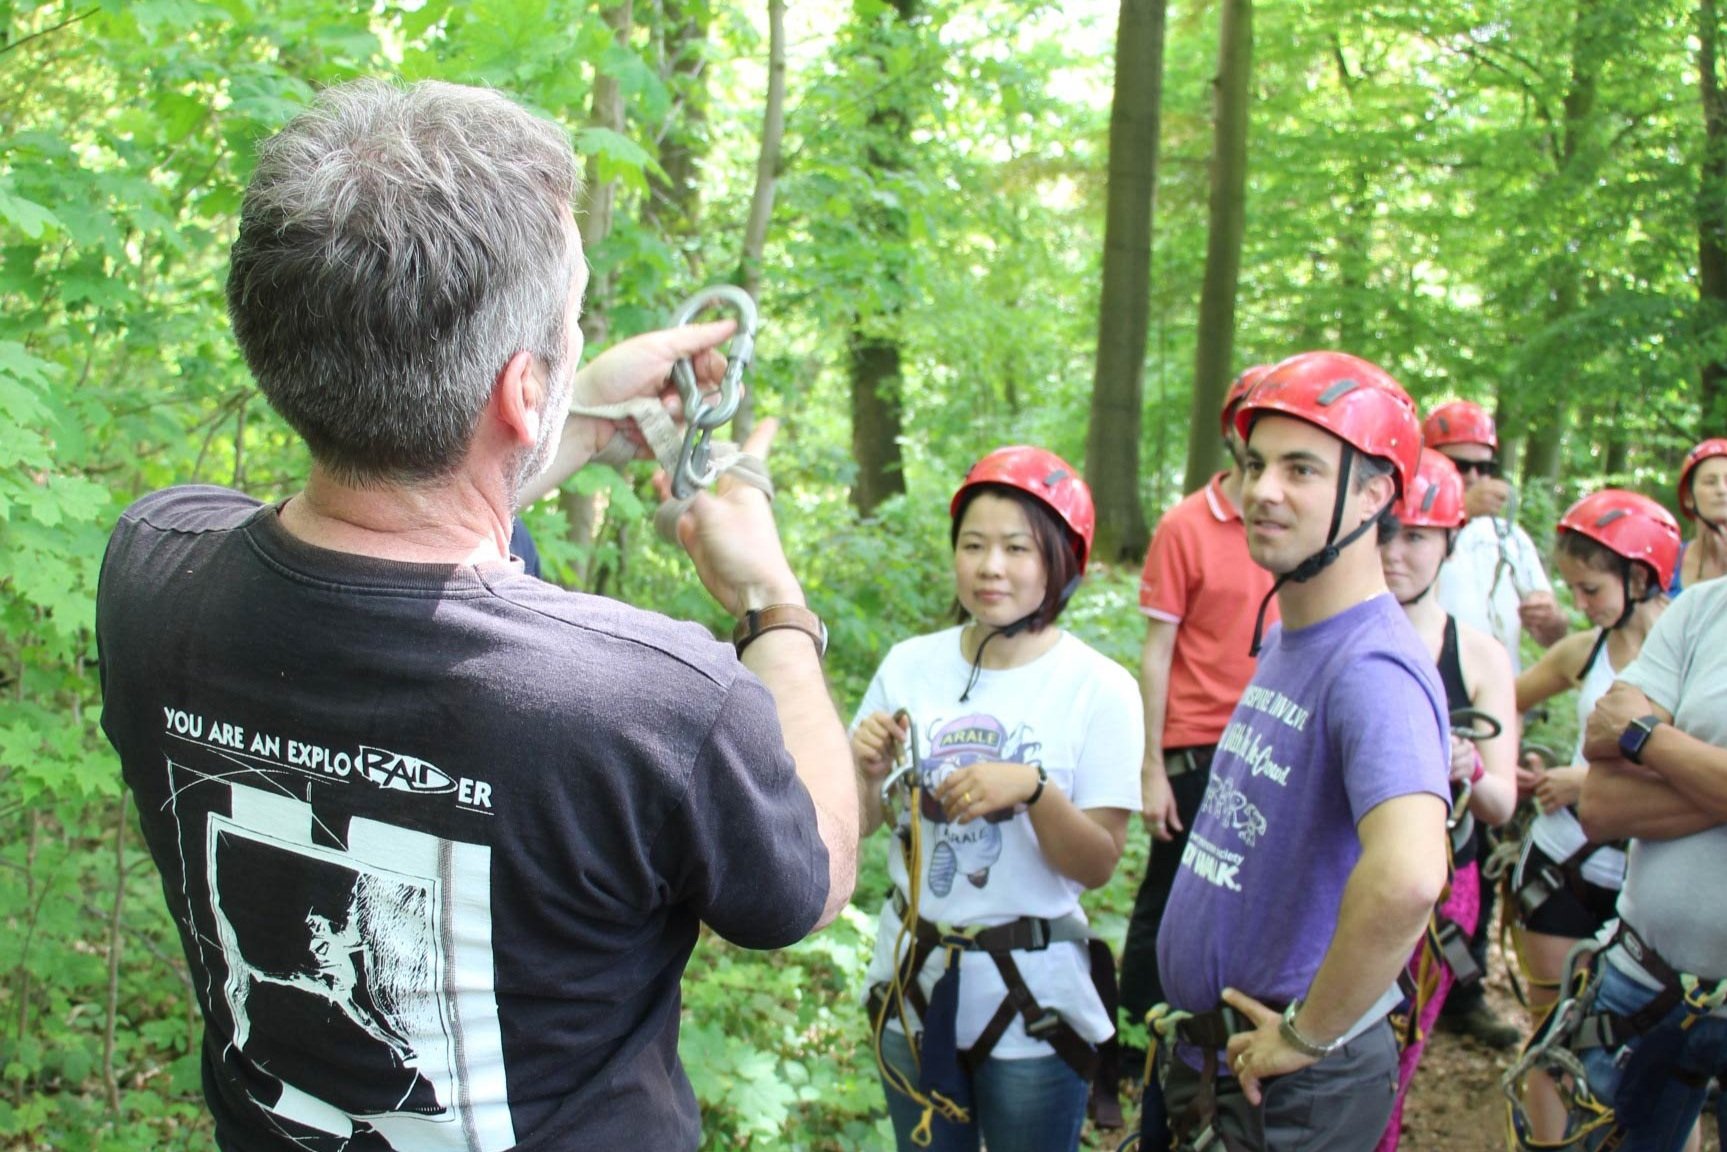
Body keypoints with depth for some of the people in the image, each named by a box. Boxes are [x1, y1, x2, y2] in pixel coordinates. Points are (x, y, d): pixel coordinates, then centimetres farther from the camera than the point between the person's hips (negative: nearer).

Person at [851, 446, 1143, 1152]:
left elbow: (1098, 866, -13)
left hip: (1031, 994, -3)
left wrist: (1033, 789, -29)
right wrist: (865, 770, -18)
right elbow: (856, 826, 2)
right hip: (913, 975, 3)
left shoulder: (1099, 688, -12)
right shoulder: (909, 665, -4)